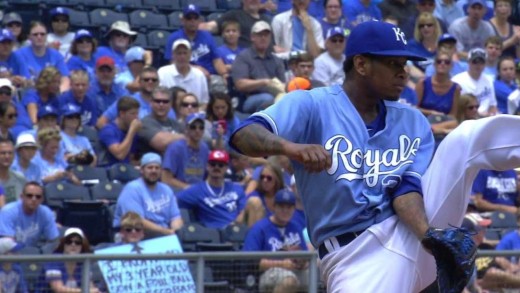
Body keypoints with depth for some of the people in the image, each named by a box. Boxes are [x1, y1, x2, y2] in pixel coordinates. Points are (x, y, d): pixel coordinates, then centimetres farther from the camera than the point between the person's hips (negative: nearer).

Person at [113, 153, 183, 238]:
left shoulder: (166, 190, 15)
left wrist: (175, 231, -13)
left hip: (163, 235, 7)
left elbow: (176, 217, 11)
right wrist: (167, 232, -19)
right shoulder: (132, 189, -7)